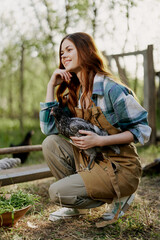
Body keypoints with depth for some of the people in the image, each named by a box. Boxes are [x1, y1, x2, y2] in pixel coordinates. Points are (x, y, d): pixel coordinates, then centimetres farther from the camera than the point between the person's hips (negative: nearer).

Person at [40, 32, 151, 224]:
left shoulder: (111, 88, -18)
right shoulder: (74, 94, 6)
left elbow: (142, 129, -15)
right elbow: (48, 128, -2)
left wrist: (99, 141, -24)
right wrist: (51, 85, -4)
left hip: (121, 167, -7)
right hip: (91, 158, 7)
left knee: (57, 193, -17)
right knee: (50, 143, -10)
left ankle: (118, 196, 3)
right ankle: (77, 205, 5)